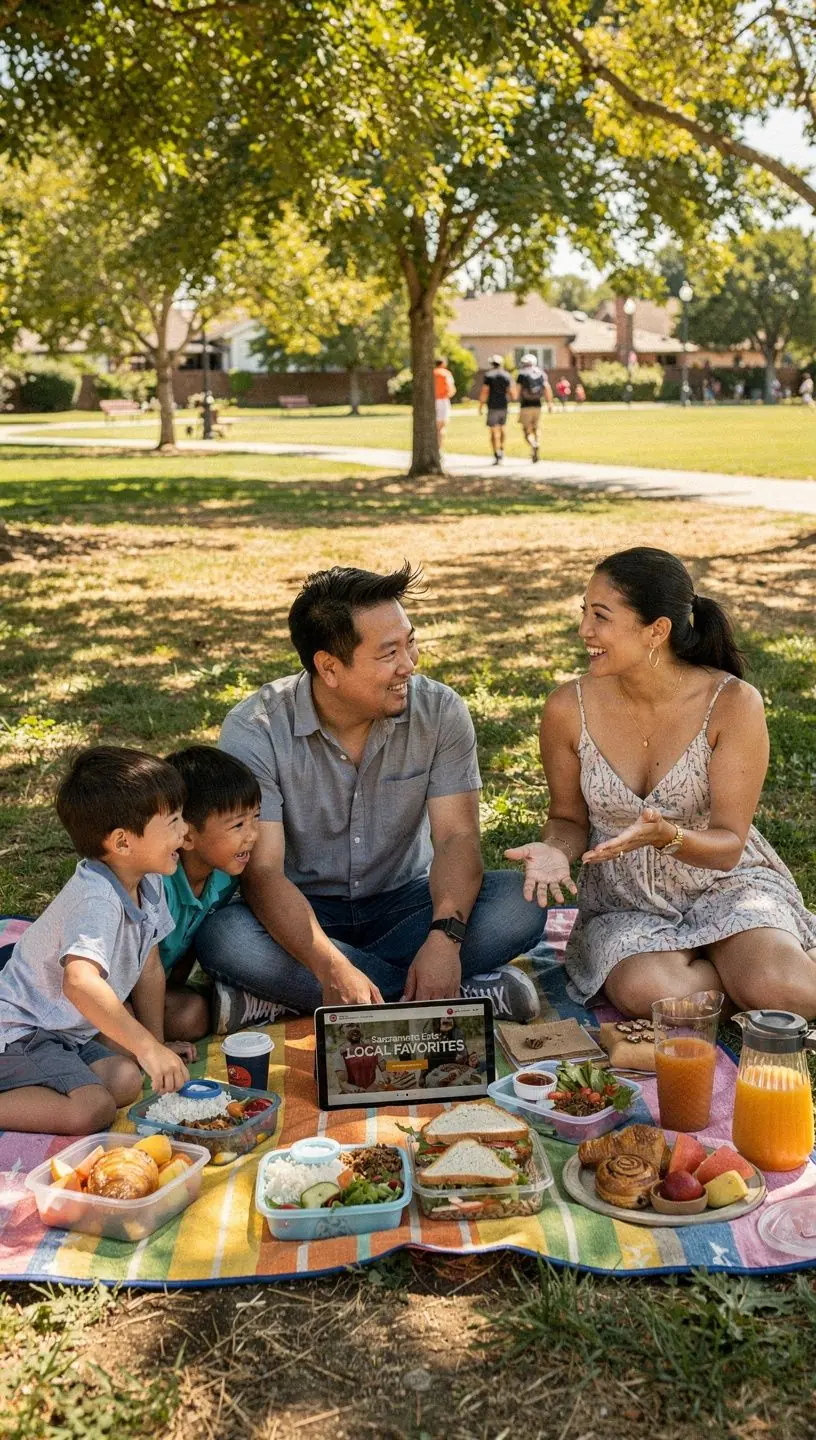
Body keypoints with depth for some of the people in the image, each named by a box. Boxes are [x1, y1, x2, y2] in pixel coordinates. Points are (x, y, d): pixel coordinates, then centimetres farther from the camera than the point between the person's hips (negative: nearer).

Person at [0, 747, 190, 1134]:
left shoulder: (148, 884, 1)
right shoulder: (97, 900, -28)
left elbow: (149, 967, 13)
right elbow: (79, 983, -44)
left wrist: (158, 1042, 17)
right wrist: (147, 1047, -45)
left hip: (66, 1031, 10)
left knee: (127, 1082, -11)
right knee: (91, 1109, -25)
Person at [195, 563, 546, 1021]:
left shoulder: (440, 712, -10)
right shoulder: (255, 731, -18)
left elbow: (457, 836, -15)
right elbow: (263, 871, -25)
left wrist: (446, 936, -35)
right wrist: (331, 969, -42)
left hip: (405, 902, 2)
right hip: (304, 912, -1)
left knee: (520, 901, -24)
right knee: (222, 938, -35)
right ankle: (464, 993, -26)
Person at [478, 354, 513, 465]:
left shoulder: (489, 375, -5)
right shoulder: (507, 375, 6)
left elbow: (484, 391, -11)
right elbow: (511, 392, 1)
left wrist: (480, 406, -4)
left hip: (493, 406, -4)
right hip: (504, 406, 4)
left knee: (494, 431, -3)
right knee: (501, 428, 24)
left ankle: (497, 455, -12)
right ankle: (502, 450, 21)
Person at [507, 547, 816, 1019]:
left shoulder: (733, 703, -17)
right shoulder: (570, 709, -12)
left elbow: (729, 846, -13)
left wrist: (667, 836, -35)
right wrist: (556, 851, -19)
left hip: (724, 884, -1)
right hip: (626, 903, 1)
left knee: (775, 991, -30)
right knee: (644, 992, -32)